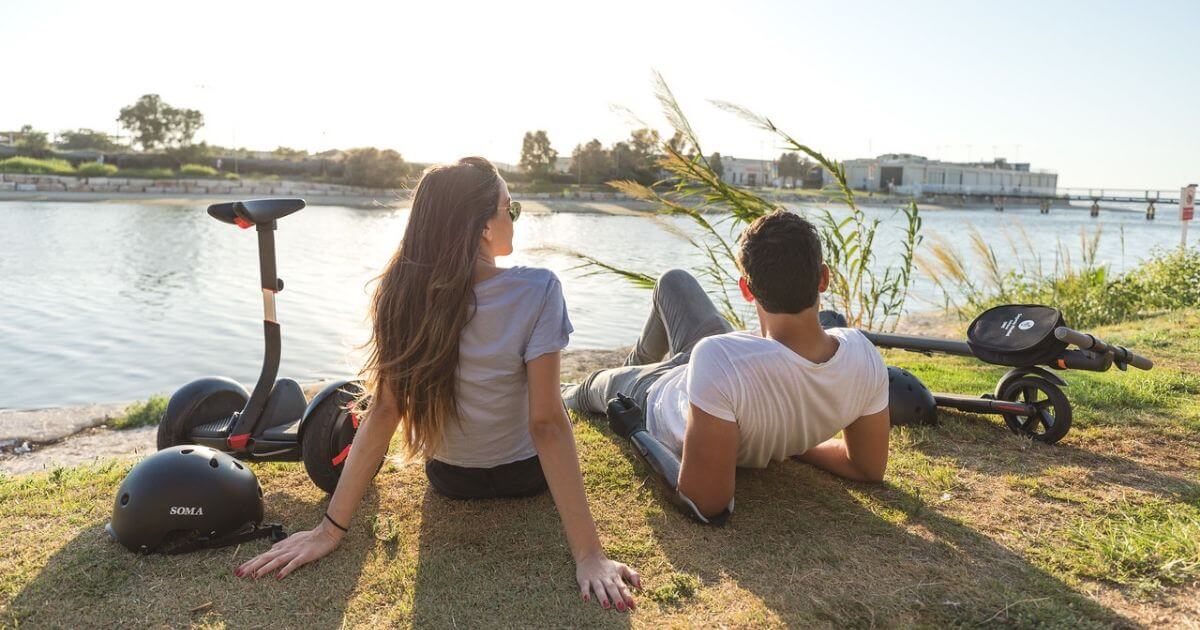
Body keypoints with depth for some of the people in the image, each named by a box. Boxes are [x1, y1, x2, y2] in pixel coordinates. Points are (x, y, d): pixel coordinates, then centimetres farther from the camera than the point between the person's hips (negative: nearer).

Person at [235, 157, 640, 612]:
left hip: (446, 476, 2)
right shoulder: (537, 292, -30)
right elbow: (546, 424, -31)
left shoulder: (403, 293, -20)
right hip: (524, 473, -2)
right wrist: (588, 555, -27)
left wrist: (330, 528, -13)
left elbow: (383, 410, -20)